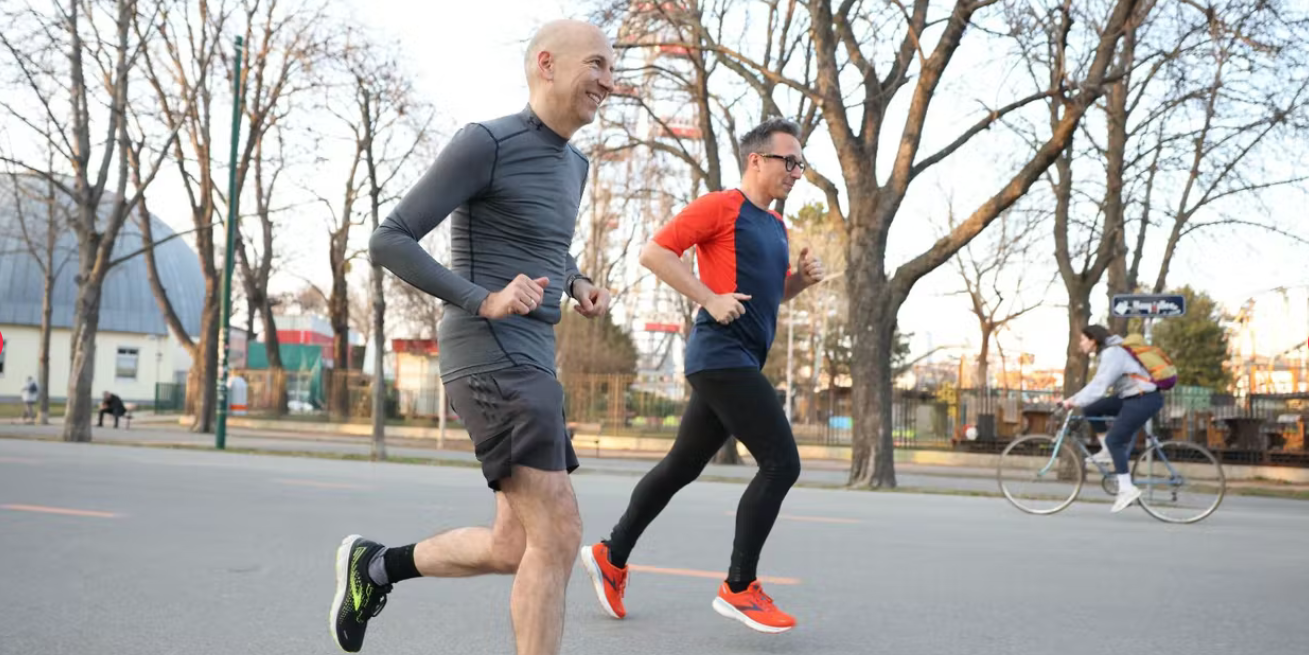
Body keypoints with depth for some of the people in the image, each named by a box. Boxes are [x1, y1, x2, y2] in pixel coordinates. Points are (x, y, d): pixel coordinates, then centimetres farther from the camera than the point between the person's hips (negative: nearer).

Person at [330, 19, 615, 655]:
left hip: (525, 364, 9)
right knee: (558, 537, -13)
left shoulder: (570, 164, 18)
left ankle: (374, 566, 29)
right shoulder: (483, 142, -8)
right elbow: (388, 241, -9)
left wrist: (581, 287, 12)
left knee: (515, 550, 11)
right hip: (493, 359, -9)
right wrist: (483, 302, -21)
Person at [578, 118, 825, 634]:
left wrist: (803, 278, 10)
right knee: (781, 463, -11)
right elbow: (654, 252, -11)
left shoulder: (775, 226, 21)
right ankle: (738, 588, -2)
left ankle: (611, 556, 25)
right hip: (721, 354, -9)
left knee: (683, 465, 14)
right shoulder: (719, 206, -6)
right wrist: (710, 299, -18)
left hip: (740, 364, 9)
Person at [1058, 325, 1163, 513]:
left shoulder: (1112, 354, -18)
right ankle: (1108, 452, 11)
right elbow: (1097, 384, 13)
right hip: (1130, 397, 10)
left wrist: (1074, 401, -24)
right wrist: (1074, 399, 5)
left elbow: (1099, 387, -26)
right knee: (1090, 410, 5)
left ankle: (1127, 489, -8)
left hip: (1144, 400, -10)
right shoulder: (1106, 353, 13)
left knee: (1114, 440, -11)